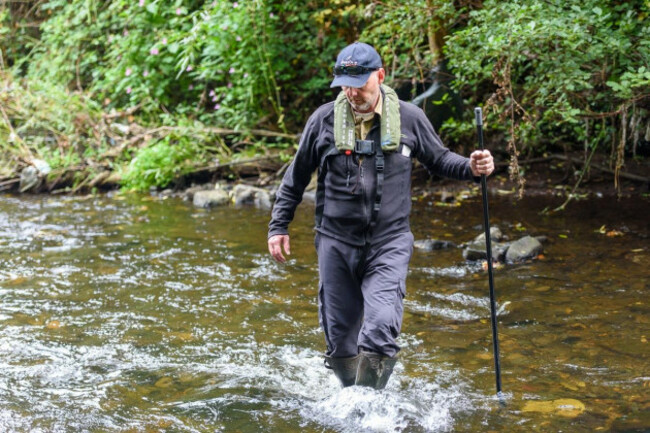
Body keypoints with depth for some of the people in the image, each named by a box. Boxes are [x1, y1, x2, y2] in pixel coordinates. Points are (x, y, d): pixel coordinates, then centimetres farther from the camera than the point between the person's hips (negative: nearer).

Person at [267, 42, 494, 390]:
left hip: (389, 244, -1)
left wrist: (471, 168, -6)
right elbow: (296, 177, 11)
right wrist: (278, 226, 10)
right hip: (337, 243, 2)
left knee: (380, 331, -19)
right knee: (340, 339, 8)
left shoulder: (409, 119, -1)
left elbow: (439, 160, 14)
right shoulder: (324, 120, 0)